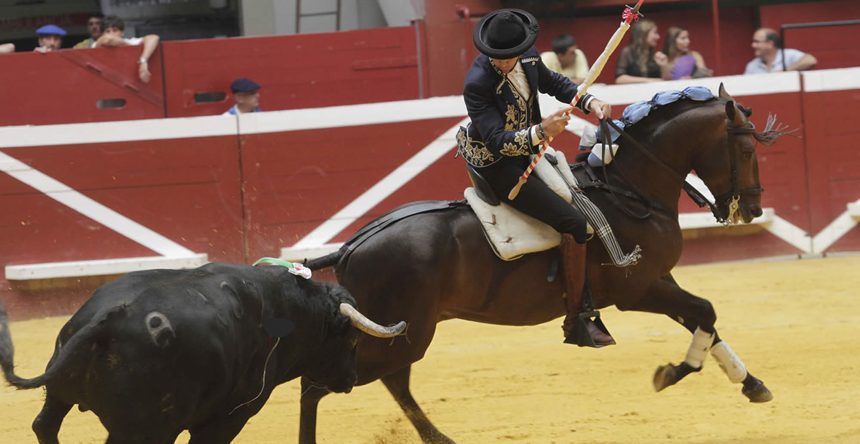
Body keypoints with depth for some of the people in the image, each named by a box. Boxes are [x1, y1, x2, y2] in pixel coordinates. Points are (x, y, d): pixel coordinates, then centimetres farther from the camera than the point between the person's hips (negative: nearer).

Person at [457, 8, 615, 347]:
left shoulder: (527, 58, -6)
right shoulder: (478, 83, -28)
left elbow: (554, 83, 15)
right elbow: (497, 141, -33)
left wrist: (589, 102, 0)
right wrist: (541, 132, -47)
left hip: (527, 151, 9)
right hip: (498, 167, -9)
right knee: (573, 221, -20)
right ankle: (576, 320, -14)